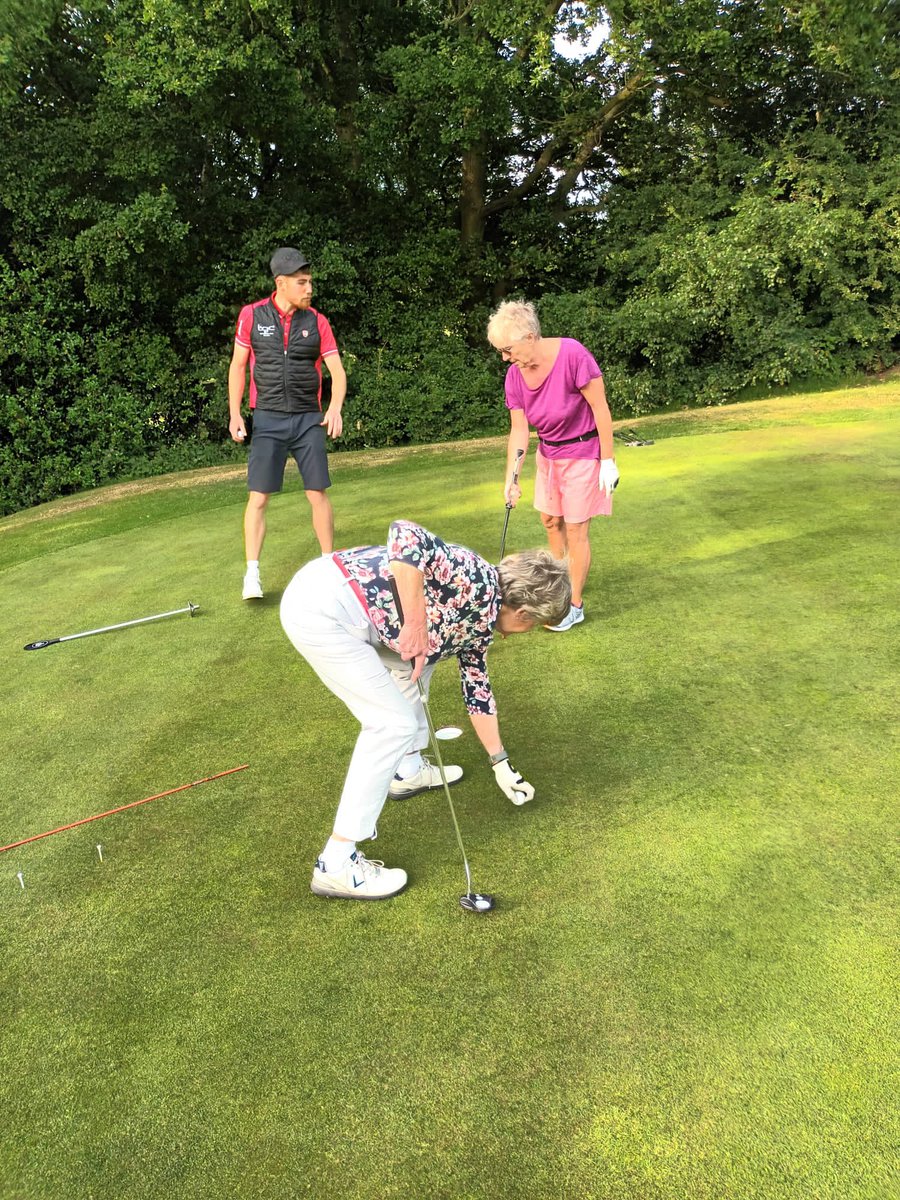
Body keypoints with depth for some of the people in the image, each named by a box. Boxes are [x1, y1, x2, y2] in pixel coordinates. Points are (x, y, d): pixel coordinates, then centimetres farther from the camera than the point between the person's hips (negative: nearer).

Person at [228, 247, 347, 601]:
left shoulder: (316, 321, 3)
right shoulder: (252, 315, 1)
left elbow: (337, 370, 0)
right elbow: (238, 365, 7)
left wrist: (335, 407, -19)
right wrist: (235, 413, -2)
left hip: (308, 419, 1)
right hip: (268, 419, -1)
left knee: (318, 494, 1)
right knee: (258, 496, -5)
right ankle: (252, 574, 1)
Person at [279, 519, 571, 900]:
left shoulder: (480, 621, 16)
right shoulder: (479, 581, -12)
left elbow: (478, 692, 28)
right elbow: (406, 534, -27)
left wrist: (500, 764, 36)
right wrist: (416, 624, -25)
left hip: (340, 607, 10)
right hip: (320, 609, -10)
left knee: (417, 663, 26)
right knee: (394, 724, -7)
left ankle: (408, 770, 41)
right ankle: (335, 865, -1)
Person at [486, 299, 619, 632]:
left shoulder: (572, 355, -27)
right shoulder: (515, 375, -9)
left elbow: (600, 408, -21)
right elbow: (519, 430, -7)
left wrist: (608, 461, -18)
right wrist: (510, 479, -14)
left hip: (582, 452, -6)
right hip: (548, 453, 6)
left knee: (575, 530, -1)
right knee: (551, 520, 17)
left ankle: (575, 605, 14)